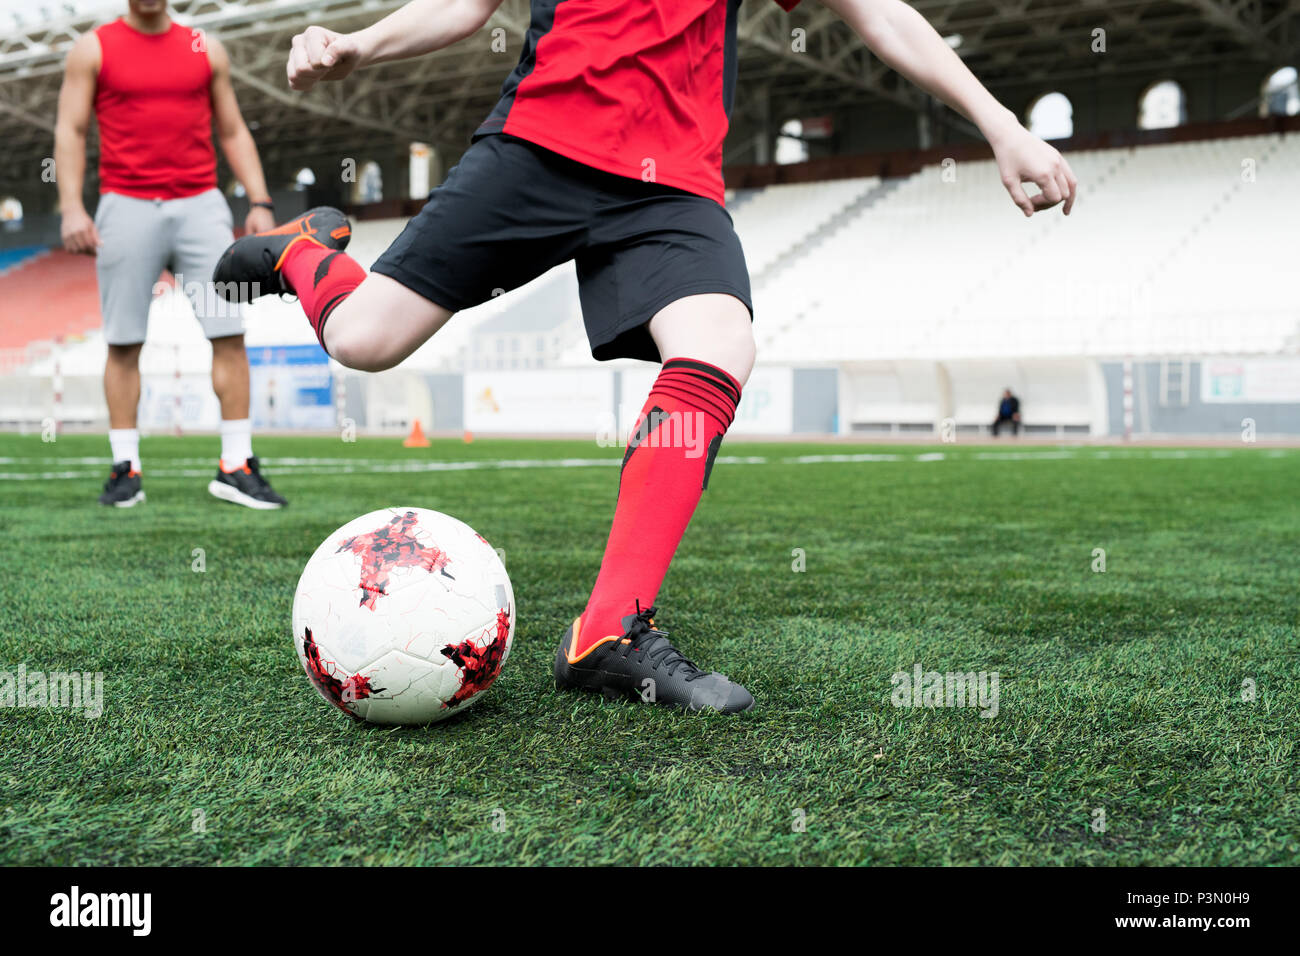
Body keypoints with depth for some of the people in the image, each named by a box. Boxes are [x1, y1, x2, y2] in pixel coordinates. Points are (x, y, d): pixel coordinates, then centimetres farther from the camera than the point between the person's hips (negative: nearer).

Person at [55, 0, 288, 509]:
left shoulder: (207, 50, 14)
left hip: (200, 206, 2)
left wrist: (259, 202, 4)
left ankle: (235, 466, -2)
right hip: (126, 208, -1)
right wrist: (71, 207, -10)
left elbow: (233, 132, 16)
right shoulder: (93, 49, 8)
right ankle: (125, 469, 7)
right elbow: (70, 130, 3)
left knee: (230, 333, -7)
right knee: (123, 342, -1)